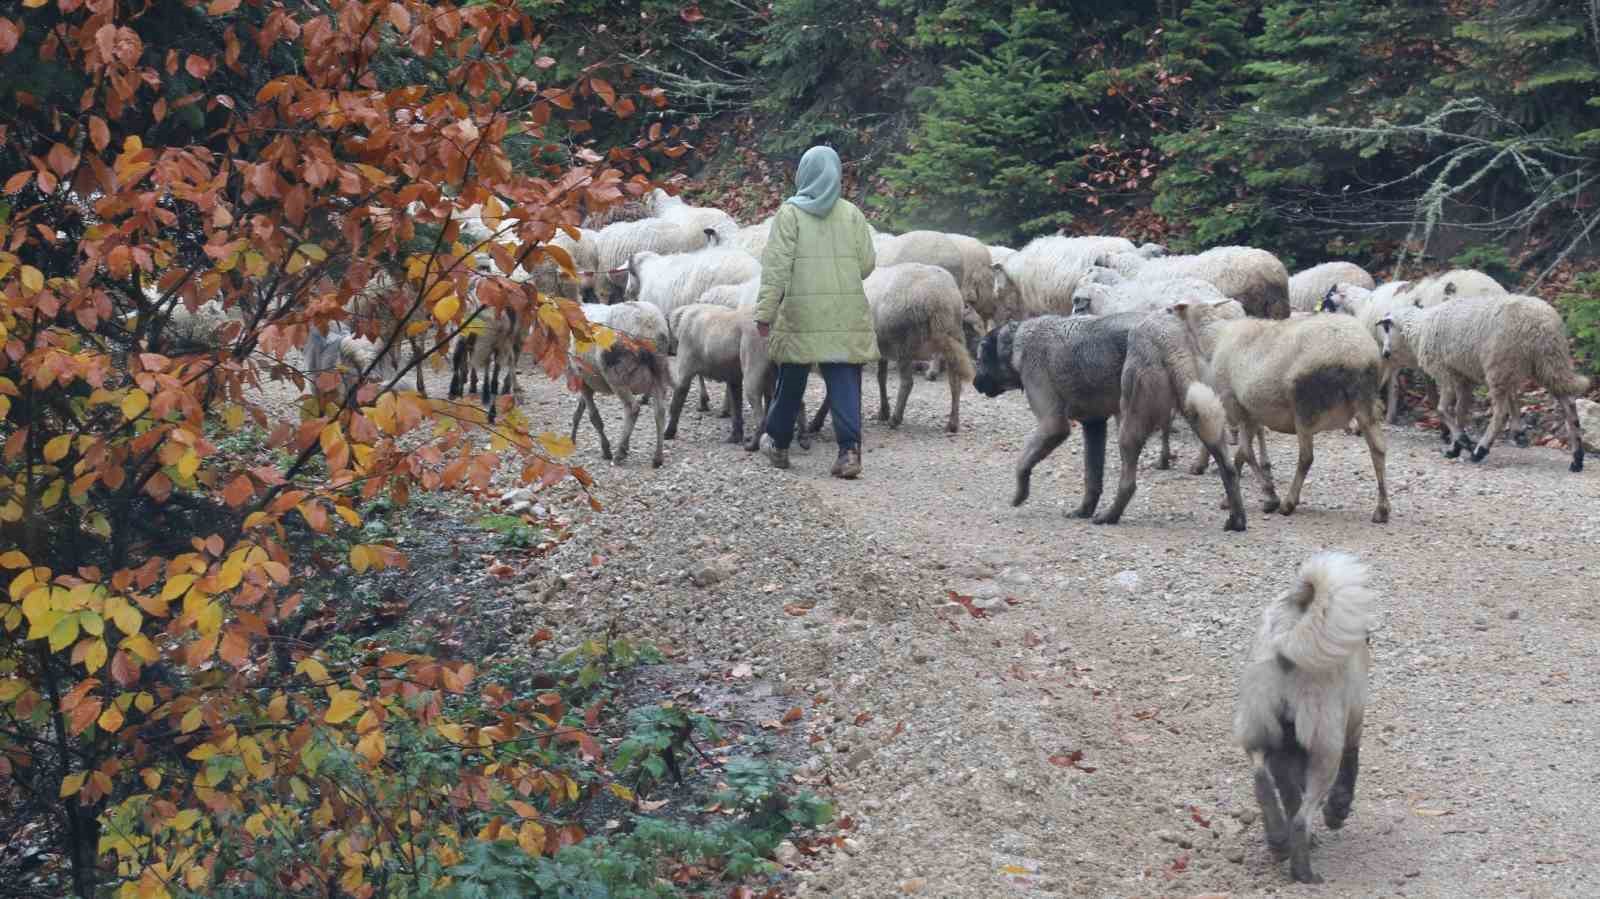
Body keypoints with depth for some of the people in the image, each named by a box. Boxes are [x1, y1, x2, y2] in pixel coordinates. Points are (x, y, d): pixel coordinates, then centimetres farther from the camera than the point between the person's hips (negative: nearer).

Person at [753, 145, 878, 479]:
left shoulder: (790, 213, -3)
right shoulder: (852, 214, 5)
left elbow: (776, 265, -9)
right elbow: (867, 263, 5)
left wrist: (765, 310, -8)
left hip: (801, 316, -1)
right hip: (846, 314, 2)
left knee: (790, 382, 12)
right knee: (844, 383, 0)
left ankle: (778, 443, 28)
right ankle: (849, 449, -11)